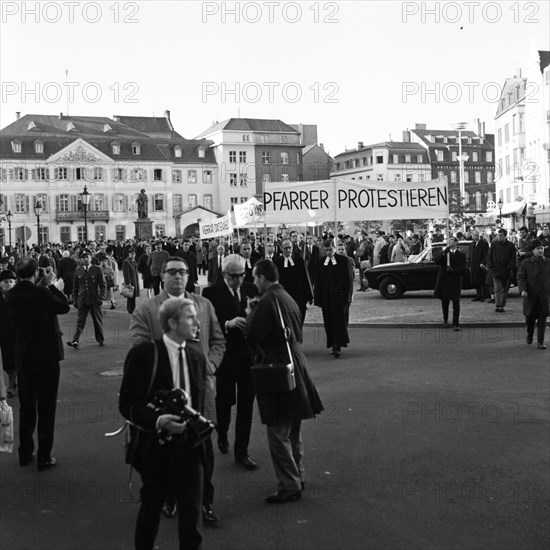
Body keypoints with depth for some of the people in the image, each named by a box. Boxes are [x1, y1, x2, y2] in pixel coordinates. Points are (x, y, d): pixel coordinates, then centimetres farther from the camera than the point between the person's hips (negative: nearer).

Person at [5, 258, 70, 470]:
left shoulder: (11, 295, -3)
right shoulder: (41, 293, -20)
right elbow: (65, 307, -5)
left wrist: (44, 284, 11)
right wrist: (51, 284, 1)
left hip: (24, 358, 5)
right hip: (46, 356, -5)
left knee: (26, 407, 18)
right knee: (46, 409, 5)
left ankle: (25, 453, 28)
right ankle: (44, 458, 11)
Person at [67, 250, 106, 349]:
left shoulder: (97, 270, -1)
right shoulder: (78, 270, 6)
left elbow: (103, 285, 1)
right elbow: (75, 286, 12)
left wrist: (101, 297, -8)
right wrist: (75, 300, 7)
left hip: (94, 300, -1)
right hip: (82, 300, 1)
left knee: (98, 321, 9)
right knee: (80, 321, -5)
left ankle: (100, 340, 24)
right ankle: (75, 341, -11)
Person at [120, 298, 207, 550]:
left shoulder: (197, 357, 8)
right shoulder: (143, 354, -9)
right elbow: (127, 403, -13)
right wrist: (158, 421, -27)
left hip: (190, 445, 4)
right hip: (157, 446, -3)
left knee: (192, 514, 5)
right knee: (150, 512, 14)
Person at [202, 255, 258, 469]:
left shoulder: (252, 290, 5)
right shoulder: (212, 293, -7)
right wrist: (228, 324, -27)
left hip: (249, 357, 3)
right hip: (225, 358, -3)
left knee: (246, 406, 7)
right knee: (224, 402, 13)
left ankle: (241, 451, 19)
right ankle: (222, 435, 44)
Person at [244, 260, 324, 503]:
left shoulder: (267, 301, -18)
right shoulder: (287, 298, 10)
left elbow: (252, 336, -16)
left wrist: (250, 315, 2)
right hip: (295, 363, 9)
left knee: (278, 432, -2)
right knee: (292, 430, 19)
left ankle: (290, 486, 3)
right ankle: (298, 476, 31)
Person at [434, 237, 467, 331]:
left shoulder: (461, 255, 4)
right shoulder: (444, 253, 12)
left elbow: (463, 270, -3)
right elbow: (437, 262, -5)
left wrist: (453, 270, -17)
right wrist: (444, 254, -16)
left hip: (455, 281, -3)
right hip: (444, 281, 3)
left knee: (456, 303, -7)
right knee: (444, 302, 12)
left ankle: (456, 324, -3)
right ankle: (445, 320, 30)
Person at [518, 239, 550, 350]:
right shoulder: (525, 263, 2)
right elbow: (521, 277, -2)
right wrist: (522, 290, -17)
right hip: (530, 295, 0)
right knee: (530, 317, 8)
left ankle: (540, 342, 9)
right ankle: (529, 334, 37)